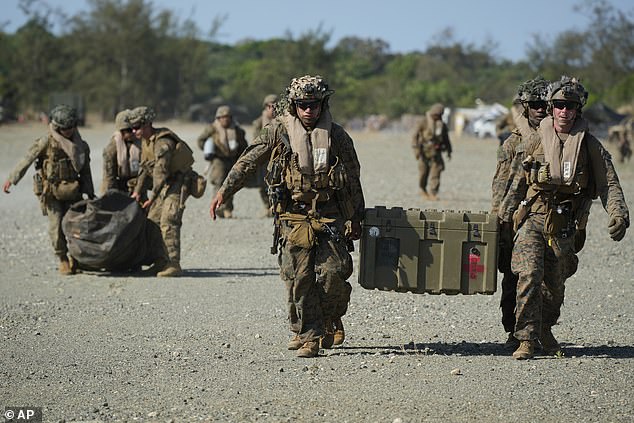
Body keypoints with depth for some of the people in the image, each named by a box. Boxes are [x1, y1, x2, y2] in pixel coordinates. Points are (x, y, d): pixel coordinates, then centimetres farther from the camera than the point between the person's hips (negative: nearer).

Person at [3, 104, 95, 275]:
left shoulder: (80, 145, 5)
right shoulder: (46, 142, -9)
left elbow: (85, 170, 13)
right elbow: (27, 160, -8)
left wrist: (90, 194, 14)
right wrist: (12, 179, -12)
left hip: (72, 191, 3)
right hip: (51, 192, -3)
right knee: (57, 225, -6)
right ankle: (63, 260, 8)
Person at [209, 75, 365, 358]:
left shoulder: (336, 136, 2)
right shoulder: (278, 132, 0)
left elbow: (353, 179, 10)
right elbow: (247, 162, 1)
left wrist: (356, 217, 13)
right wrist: (223, 192, -8)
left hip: (329, 217, 0)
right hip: (293, 218, 0)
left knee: (332, 275, -7)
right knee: (299, 280, -4)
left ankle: (331, 322, 20)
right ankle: (307, 336, 4)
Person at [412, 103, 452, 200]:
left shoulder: (442, 125, 9)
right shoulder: (424, 123, -5)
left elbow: (446, 138, 19)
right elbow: (415, 136, -8)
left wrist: (449, 151, 15)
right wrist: (416, 149, -16)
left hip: (436, 151, 3)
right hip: (424, 151, -3)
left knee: (436, 171, -10)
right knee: (424, 172, 6)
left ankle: (433, 193, -13)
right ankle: (423, 189, 31)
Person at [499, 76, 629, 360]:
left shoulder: (589, 146, 0)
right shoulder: (536, 140, 2)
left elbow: (608, 184, -2)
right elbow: (519, 180, 14)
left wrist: (618, 214, -16)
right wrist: (506, 211, 19)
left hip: (564, 225, 1)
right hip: (533, 219, -1)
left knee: (555, 283, 11)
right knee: (529, 276, -16)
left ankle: (545, 331, 35)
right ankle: (526, 339, -11)